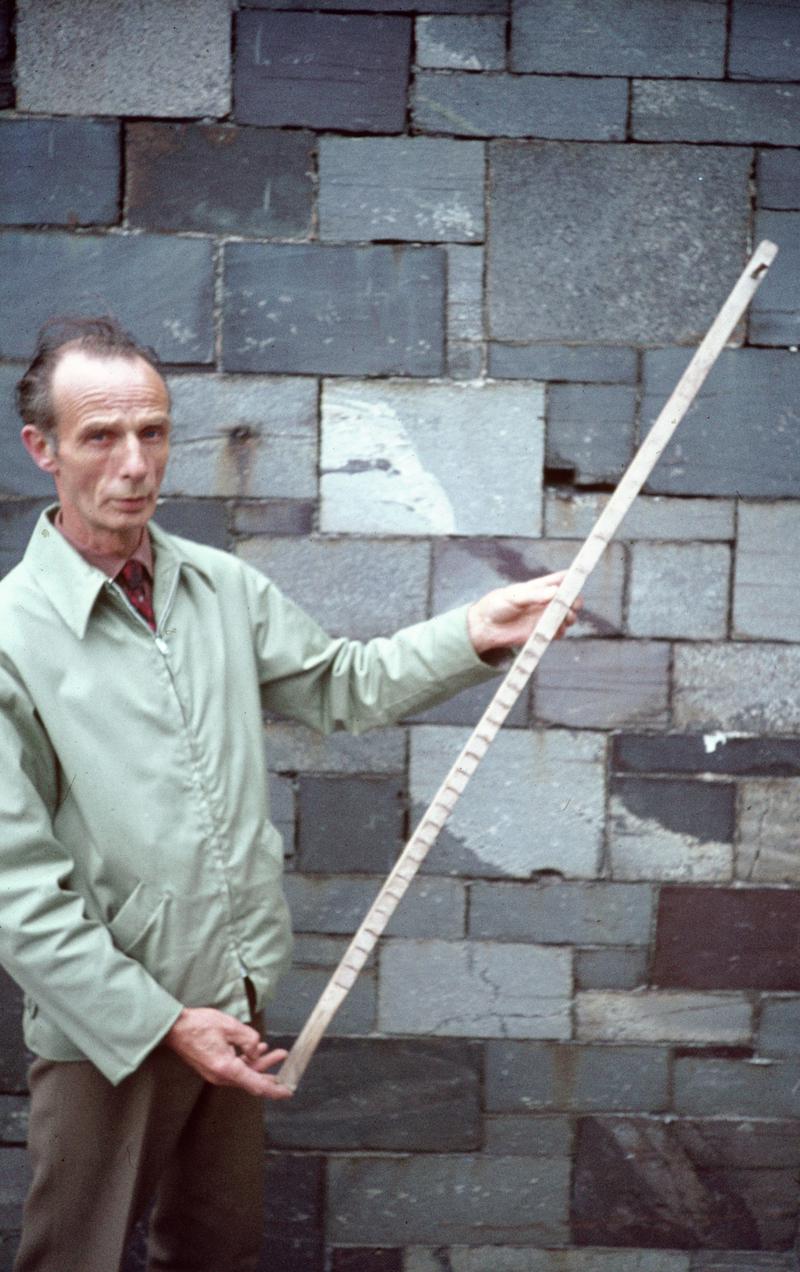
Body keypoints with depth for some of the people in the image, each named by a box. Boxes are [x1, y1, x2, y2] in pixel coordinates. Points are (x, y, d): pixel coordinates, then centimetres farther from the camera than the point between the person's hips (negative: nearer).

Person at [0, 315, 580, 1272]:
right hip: (107, 1026, -5)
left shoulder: (222, 586, 1)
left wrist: (473, 635, 0)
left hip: (234, 1000, 6)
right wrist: (162, 1023, -17)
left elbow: (340, 685, 15)